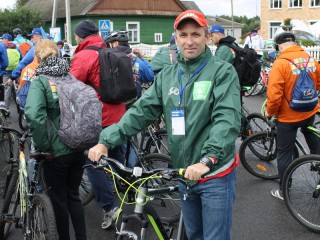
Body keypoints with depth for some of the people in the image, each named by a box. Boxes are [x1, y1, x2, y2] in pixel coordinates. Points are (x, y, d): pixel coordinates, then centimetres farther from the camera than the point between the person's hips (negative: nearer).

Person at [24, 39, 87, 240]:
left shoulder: (40, 81, -11)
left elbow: (34, 115, -27)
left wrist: (43, 144, -16)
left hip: (56, 152, -5)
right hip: (78, 149, 5)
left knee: (59, 200, 12)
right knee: (74, 196, 19)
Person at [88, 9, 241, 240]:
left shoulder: (223, 72, -9)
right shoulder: (167, 75, 6)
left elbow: (228, 119, -22)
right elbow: (141, 111, 1)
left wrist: (207, 160, -35)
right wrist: (106, 141, -10)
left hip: (216, 173, -5)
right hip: (184, 174, 5)